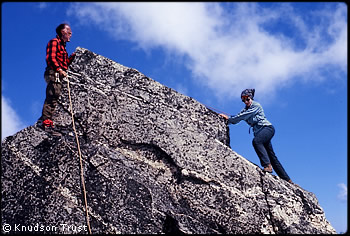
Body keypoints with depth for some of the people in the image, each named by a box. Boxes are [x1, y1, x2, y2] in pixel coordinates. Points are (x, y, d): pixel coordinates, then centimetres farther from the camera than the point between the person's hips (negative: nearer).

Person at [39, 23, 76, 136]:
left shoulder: (62, 46, 29)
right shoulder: (54, 42, 0)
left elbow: (65, 63, 25)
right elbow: (50, 58, -14)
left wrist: (72, 56, 12)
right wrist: (59, 69, -24)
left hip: (58, 76, 10)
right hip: (53, 74, -10)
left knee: (52, 100, 8)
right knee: (52, 99, -16)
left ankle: (44, 118, 11)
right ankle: (47, 123, -20)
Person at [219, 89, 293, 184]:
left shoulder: (256, 105, -4)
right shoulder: (245, 109, 18)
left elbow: (244, 115, -15)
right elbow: (237, 118, 8)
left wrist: (229, 118, -15)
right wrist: (227, 120, -10)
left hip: (267, 128, -8)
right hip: (259, 132, 8)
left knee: (256, 141, -35)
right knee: (271, 156, 5)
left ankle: (267, 165, -41)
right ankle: (286, 179, 9)